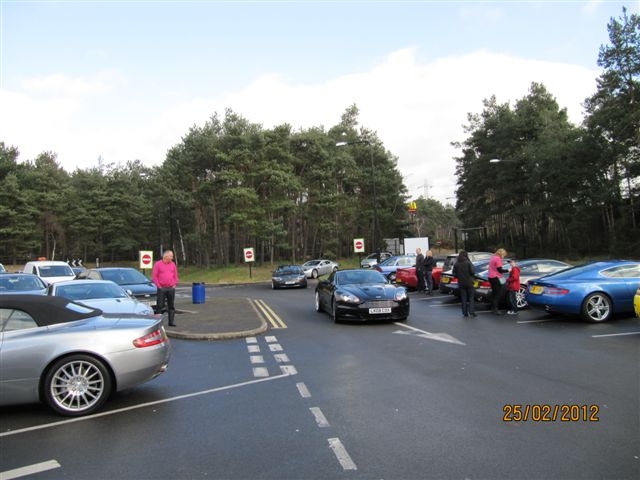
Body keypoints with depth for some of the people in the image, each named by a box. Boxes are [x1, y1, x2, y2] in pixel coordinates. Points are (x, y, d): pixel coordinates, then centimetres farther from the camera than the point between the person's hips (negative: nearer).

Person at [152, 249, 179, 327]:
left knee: (171, 306, 6)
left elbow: (175, 276, 15)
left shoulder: (173, 264, 11)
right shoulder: (158, 264, -1)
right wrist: (159, 286, -6)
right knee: (160, 306, -1)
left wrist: (174, 284, 6)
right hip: (162, 288, -4)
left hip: (171, 288, 4)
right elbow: (154, 276, -3)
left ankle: (171, 321, 12)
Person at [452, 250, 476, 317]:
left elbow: (454, 274, -1)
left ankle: (465, 313, 9)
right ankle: (471, 311, -1)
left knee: (463, 298, 9)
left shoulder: (456, 264, -2)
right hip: (469, 282, -2)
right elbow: (472, 272, -13)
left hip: (461, 283, 3)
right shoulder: (468, 263, -10)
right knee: (471, 297, 7)